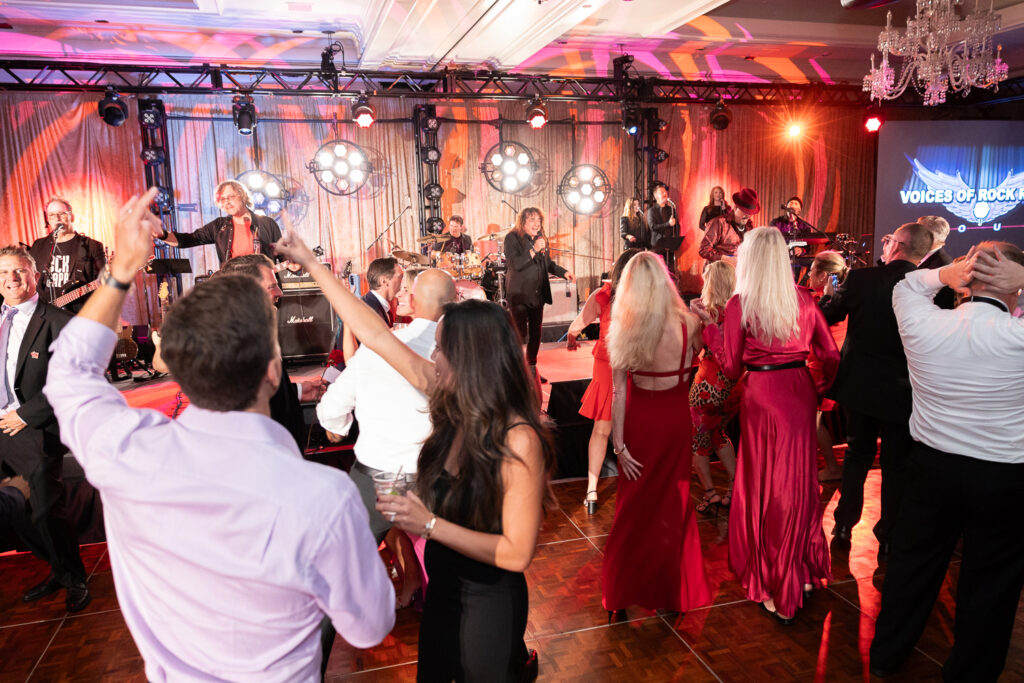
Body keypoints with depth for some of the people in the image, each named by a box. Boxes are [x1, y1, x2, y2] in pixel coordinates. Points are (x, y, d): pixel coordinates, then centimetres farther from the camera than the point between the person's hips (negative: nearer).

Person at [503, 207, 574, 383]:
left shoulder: (541, 238, 12)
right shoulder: (512, 238, -7)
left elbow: (548, 263, 22)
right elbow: (515, 264, -19)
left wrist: (564, 272, 6)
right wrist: (533, 250, -24)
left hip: (538, 294, 6)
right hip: (519, 294, -6)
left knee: (535, 333, 9)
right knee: (520, 334, -6)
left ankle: (532, 368, 22)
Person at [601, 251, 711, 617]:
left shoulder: (623, 329, -15)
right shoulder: (688, 323, -15)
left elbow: (618, 391, -13)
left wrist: (619, 444, -8)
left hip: (639, 420, 0)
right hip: (675, 418, 0)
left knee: (635, 504, 17)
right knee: (672, 504, 17)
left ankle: (627, 587, 30)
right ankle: (673, 587, 33)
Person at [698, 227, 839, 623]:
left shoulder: (740, 304, -10)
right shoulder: (803, 299, 2)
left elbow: (732, 368, -8)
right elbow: (830, 355, 4)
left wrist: (708, 326, 2)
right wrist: (819, 391, 18)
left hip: (762, 397, -4)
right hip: (800, 393, 4)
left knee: (767, 486, 7)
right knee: (800, 480, 18)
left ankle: (774, 589, 18)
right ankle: (805, 572, 33)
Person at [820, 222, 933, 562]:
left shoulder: (860, 278, -11)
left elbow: (827, 316, 3)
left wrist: (828, 294, 22)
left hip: (858, 386, 2)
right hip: (901, 390, -2)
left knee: (857, 455, 20)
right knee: (896, 465, 12)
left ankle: (843, 525, 30)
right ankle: (889, 539, 20)